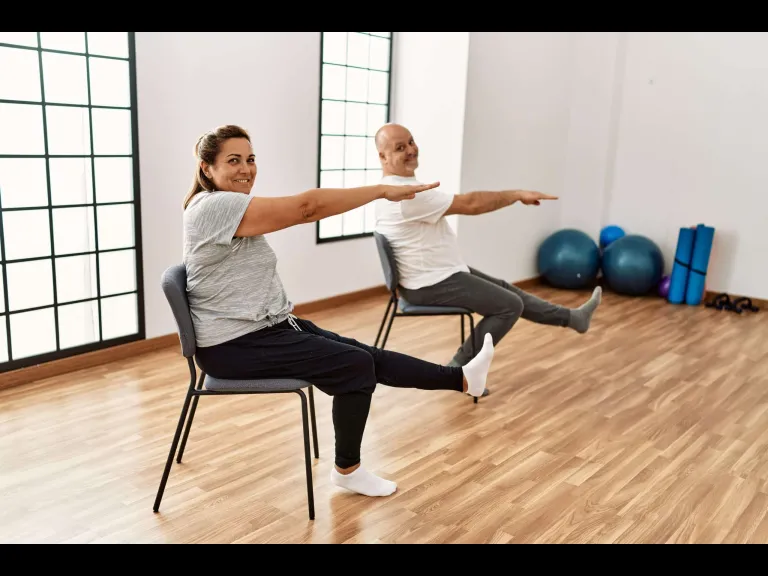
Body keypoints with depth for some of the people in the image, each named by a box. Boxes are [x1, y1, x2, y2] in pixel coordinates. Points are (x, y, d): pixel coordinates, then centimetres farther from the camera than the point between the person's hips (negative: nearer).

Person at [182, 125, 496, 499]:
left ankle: (463, 379, 13)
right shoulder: (215, 206, -21)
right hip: (234, 345, -9)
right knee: (356, 365, -10)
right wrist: (383, 190, -22)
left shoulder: (232, 207, 13)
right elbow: (306, 206, -25)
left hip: (265, 327, 9)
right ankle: (347, 470, 8)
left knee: (365, 356, 3)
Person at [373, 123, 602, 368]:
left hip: (435, 275, 11)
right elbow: (470, 204, -24)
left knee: (504, 290, 20)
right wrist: (518, 194, -14)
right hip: (432, 285, -11)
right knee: (509, 305, -2)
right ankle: (459, 369, 3)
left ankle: (571, 317, 35)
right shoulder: (406, 194, -27)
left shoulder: (399, 187, 9)